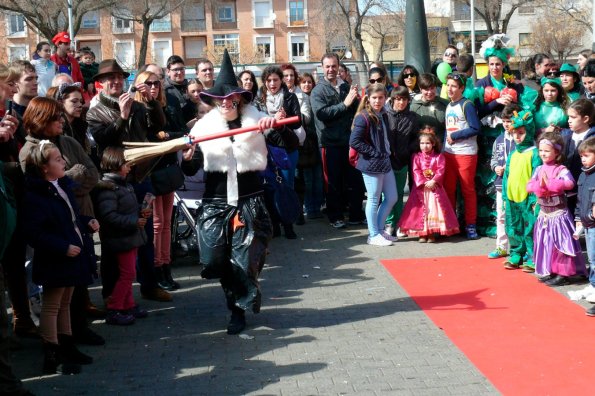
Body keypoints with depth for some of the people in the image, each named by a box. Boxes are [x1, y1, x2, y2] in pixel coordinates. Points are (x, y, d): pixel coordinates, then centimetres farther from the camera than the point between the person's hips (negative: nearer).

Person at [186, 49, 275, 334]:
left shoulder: (256, 121, 1)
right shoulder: (204, 126, 4)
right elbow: (190, 170, 4)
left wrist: (277, 127, -25)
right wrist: (187, 155, -19)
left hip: (249, 202, -2)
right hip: (216, 202, 2)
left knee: (244, 260, -5)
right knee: (217, 259, 0)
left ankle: (239, 309, 24)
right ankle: (240, 302, 28)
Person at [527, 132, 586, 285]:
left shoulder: (561, 169, -12)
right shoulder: (539, 169, 7)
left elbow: (569, 183, -30)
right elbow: (529, 185, 0)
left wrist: (549, 184, -27)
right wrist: (539, 187, -20)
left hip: (558, 213, -7)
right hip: (544, 213, 7)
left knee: (560, 243, -2)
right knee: (545, 242, 12)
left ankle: (563, 273, 4)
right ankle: (549, 271, 23)